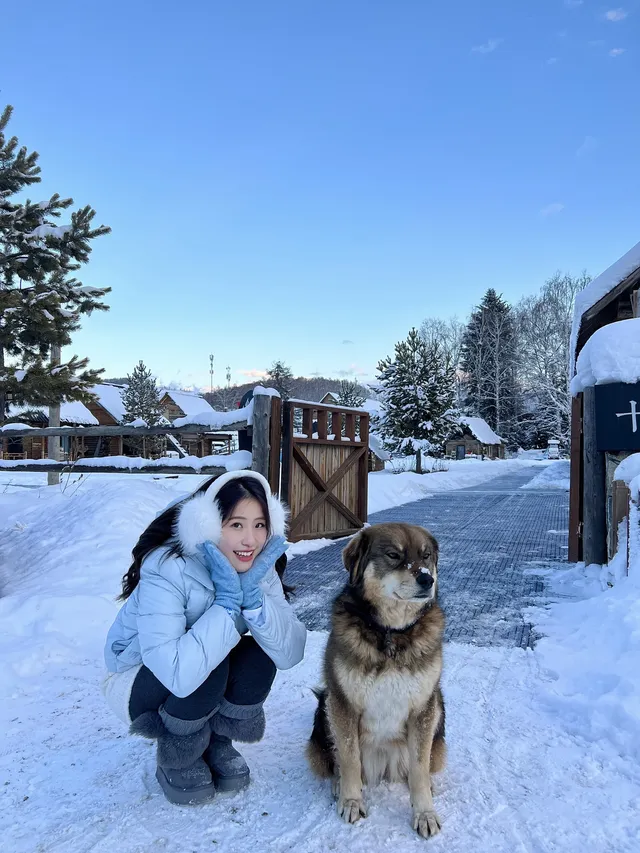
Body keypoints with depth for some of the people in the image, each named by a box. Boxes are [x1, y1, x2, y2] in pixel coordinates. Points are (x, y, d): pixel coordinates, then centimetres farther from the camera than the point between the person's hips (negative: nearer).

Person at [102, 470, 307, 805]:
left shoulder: (258, 566, -16)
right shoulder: (166, 571, -33)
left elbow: (291, 654, -24)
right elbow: (178, 674, -44)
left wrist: (253, 596, -37)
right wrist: (227, 601, -40)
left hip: (205, 687, 5)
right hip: (136, 683, -4)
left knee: (258, 657, -24)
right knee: (208, 668, -32)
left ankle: (215, 743, 4)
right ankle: (176, 760, -1)